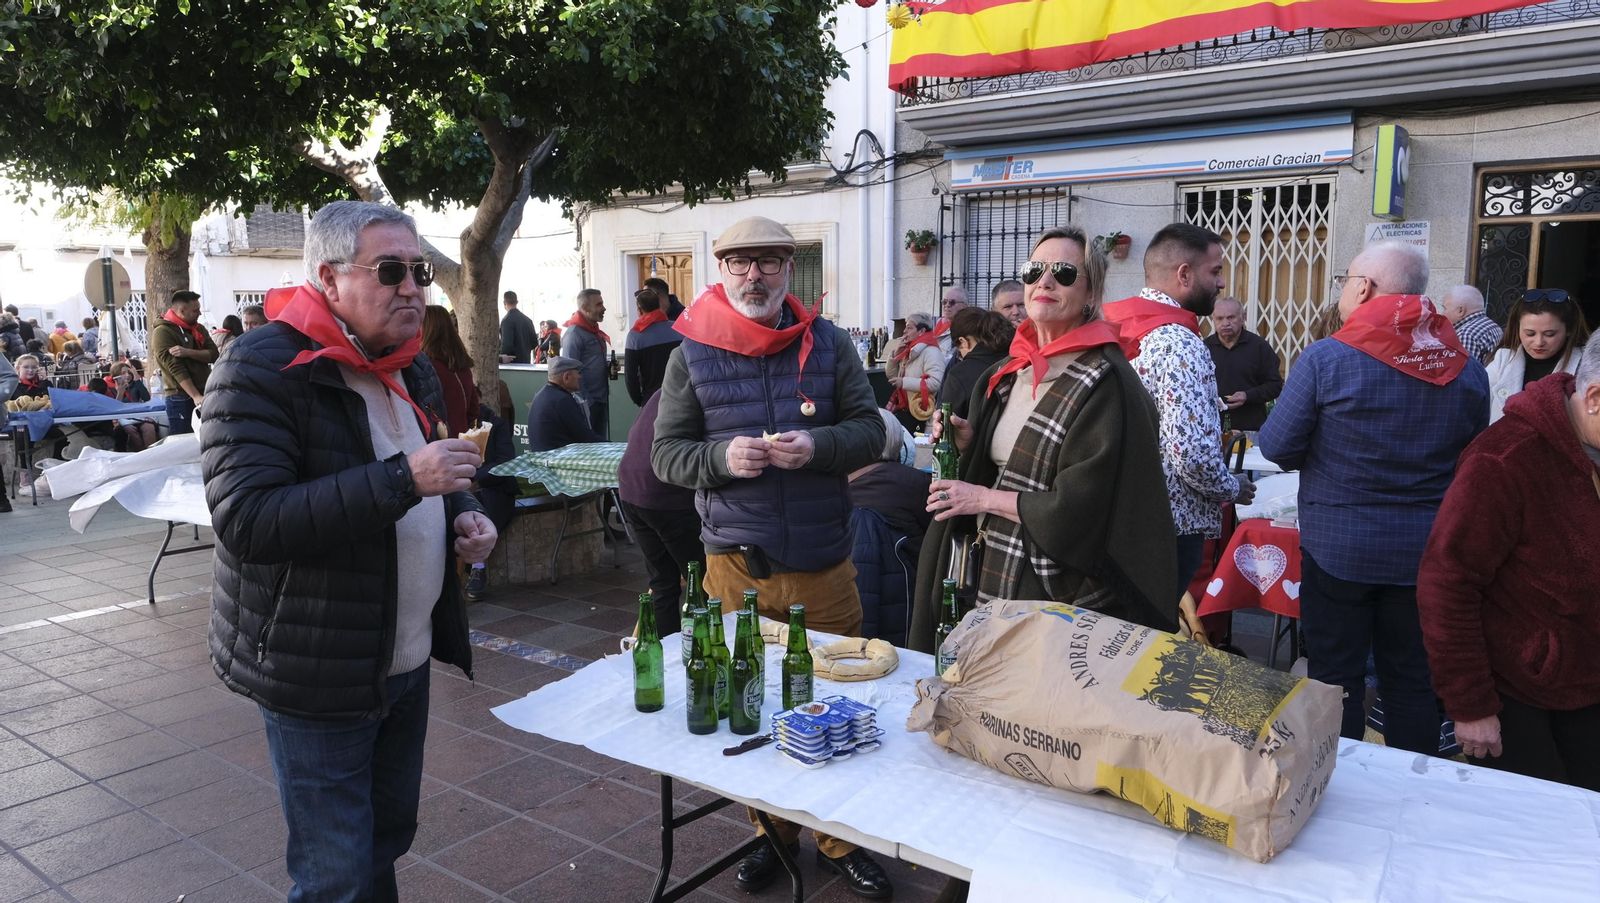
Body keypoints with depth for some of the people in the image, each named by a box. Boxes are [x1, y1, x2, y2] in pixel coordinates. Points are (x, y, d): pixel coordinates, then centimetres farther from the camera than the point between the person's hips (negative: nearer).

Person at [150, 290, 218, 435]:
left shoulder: (198, 329, 12)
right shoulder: (163, 332, -9)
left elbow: (213, 355, -2)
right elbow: (176, 368, -17)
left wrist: (188, 352, -20)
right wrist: (196, 396, -24)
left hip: (205, 394, 6)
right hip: (181, 398, -6)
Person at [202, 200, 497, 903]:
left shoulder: (410, 366, 10)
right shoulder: (262, 369, -16)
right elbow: (246, 521, -26)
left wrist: (461, 515, 2)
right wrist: (403, 480, -32)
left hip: (408, 657, 7)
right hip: (316, 676, -7)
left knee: (387, 842, 20)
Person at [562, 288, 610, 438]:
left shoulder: (595, 331, 14)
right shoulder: (574, 334, -14)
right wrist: (584, 402, -19)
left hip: (601, 398, 8)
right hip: (586, 402, -8)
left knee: (601, 442, 13)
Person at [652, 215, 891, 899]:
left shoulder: (829, 344, 4)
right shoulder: (692, 354, 1)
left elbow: (869, 429, 3)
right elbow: (666, 453, 2)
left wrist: (818, 446, -17)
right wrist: (722, 458, -17)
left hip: (824, 564, 1)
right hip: (736, 563, 0)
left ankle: (840, 840, 29)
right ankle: (773, 834, 32)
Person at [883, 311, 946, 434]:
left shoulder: (931, 352, -13)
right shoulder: (909, 350, 15)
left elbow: (935, 383, -27)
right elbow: (891, 375, 18)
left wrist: (904, 382, -22)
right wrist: (896, 353, 3)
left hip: (919, 412, -8)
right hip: (904, 408, 8)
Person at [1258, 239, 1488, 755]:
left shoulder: (1326, 359, -15)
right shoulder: (1467, 369, -1)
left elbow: (1277, 448, -10)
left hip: (1338, 551, -3)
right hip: (1426, 556, 4)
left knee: (1337, 677, 8)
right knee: (1413, 681, 14)